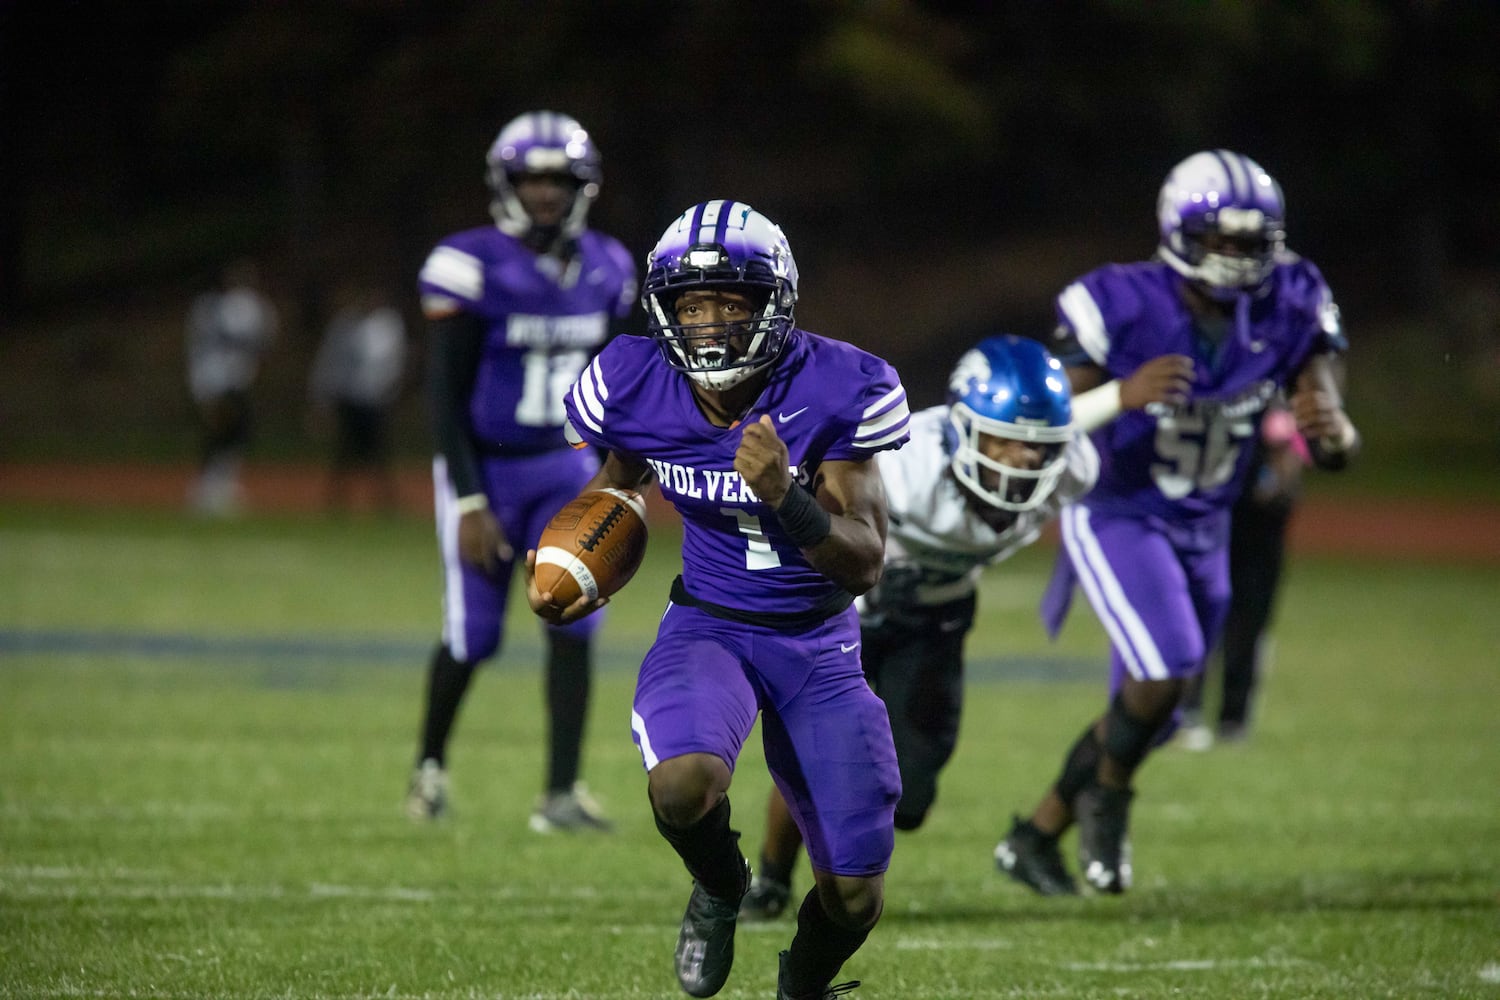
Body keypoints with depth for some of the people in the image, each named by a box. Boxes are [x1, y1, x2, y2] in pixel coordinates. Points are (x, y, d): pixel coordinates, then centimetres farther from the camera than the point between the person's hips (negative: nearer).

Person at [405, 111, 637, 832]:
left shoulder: (605, 271, 1)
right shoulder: (472, 267, -16)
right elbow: (448, 397, -15)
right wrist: (470, 502, -18)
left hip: (565, 468, 4)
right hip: (487, 468, -4)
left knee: (573, 625, -10)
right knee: (472, 636, 1)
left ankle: (561, 795, -8)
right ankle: (430, 762, 29)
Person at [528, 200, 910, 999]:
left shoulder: (835, 392, -20)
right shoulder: (637, 388, -12)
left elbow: (865, 566, -20)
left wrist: (783, 496, -35)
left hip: (816, 641, 0)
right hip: (708, 627, 0)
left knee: (855, 895, 0)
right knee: (683, 786, -34)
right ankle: (719, 887, 3)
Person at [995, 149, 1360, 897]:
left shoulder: (1291, 312, -11)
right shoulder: (1119, 308, -22)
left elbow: (1336, 447, -8)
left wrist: (1333, 434, -34)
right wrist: (1123, 396, -36)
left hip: (1202, 530, 5)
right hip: (1116, 517, -5)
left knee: (1144, 715, 12)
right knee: (1167, 664, -26)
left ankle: (1034, 836, 31)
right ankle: (1110, 796, 2)